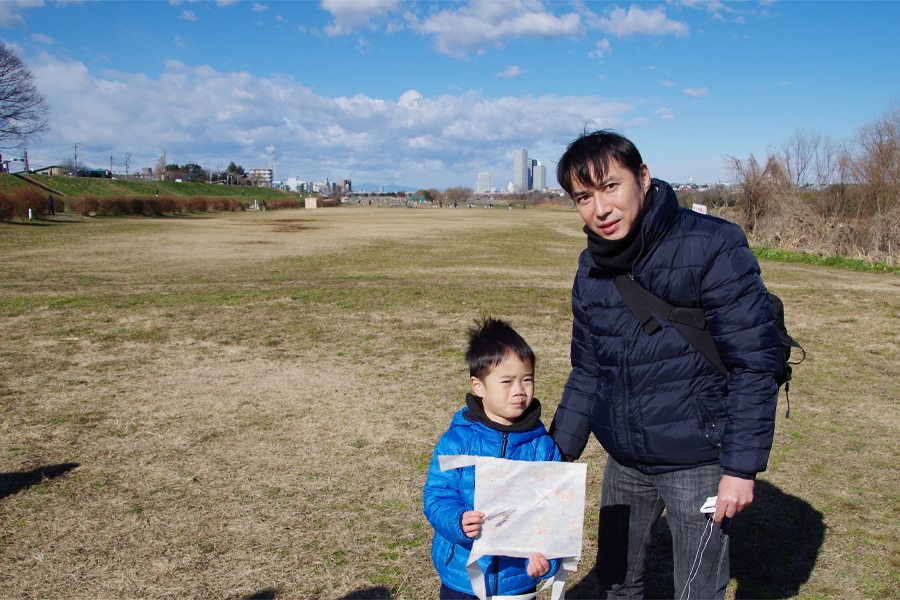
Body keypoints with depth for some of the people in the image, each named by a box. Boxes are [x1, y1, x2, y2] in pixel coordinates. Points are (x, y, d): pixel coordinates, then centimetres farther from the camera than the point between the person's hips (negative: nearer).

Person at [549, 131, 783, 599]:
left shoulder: (712, 247, -17)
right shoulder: (592, 270, 2)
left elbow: (755, 363, -16)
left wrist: (741, 467, -17)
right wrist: (558, 454, 8)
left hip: (697, 463, -5)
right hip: (624, 463, 6)